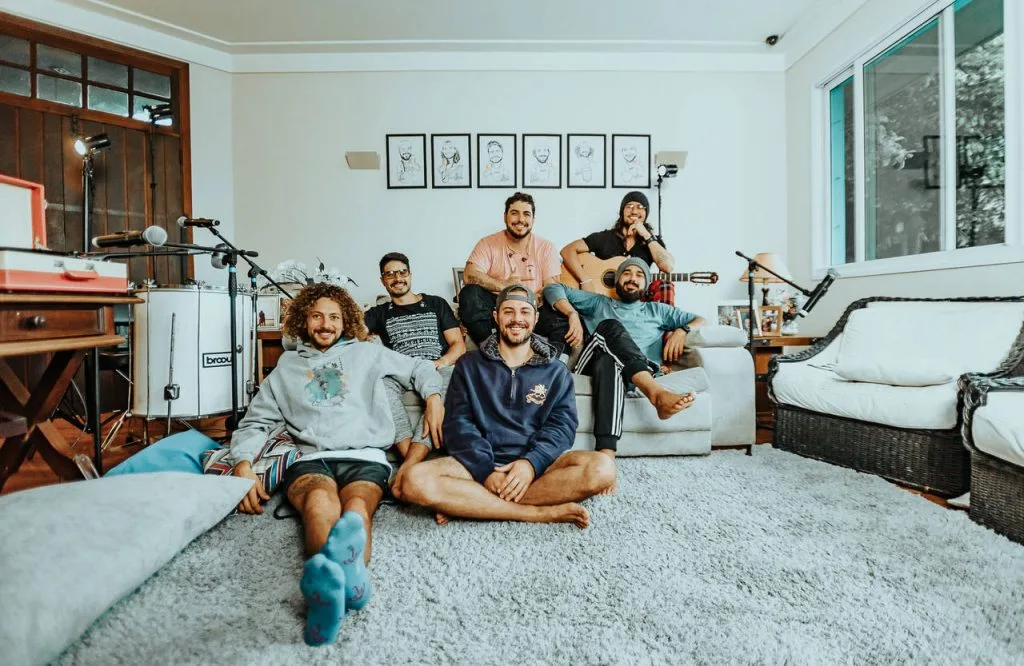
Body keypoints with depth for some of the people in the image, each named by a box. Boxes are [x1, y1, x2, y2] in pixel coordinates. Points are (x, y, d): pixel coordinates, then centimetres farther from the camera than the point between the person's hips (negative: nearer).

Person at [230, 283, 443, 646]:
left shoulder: (366, 352, 23)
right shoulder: (286, 367, 25)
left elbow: (420, 368, 28)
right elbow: (255, 422, 21)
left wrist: (433, 397, 7)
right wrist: (243, 465, 2)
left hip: (365, 456, 1)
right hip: (311, 459, 0)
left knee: (357, 506, -36)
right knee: (320, 501, -38)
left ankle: (335, 573, -67)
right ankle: (341, 576, -68)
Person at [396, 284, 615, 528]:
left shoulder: (556, 371, 12)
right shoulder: (469, 365, 12)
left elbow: (562, 424, 1)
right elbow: (458, 423, 2)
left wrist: (531, 462, -18)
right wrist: (486, 470, -15)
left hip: (537, 464, 1)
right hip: (479, 463, 0)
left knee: (601, 468, -29)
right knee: (415, 481, -29)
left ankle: (463, 504, -24)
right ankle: (543, 512, -25)